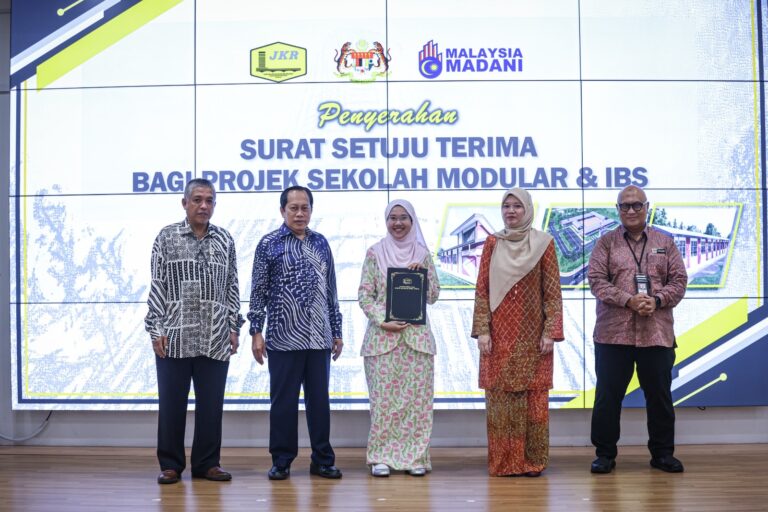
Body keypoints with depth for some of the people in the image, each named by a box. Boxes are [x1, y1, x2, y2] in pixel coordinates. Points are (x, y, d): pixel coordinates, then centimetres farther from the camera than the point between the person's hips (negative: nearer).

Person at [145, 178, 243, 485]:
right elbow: (157, 286, 1)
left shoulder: (225, 240, 10)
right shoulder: (167, 237, 3)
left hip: (215, 339, 2)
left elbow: (232, 287, 11)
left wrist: (234, 326, 5)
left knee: (211, 403, 6)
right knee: (172, 403, 5)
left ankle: (207, 463, 19)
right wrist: (156, 329, -6)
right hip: (174, 336, -2)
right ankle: (170, 464, 17)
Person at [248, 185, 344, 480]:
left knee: (319, 400, 9)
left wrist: (337, 332, 11)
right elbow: (258, 291, -1)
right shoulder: (269, 244, 0)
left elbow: (331, 290, 13)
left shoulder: (321, 243, 11)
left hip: (319, 338, 3)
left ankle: (322, 460, 19)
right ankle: (282, 461, 17)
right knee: (283, 401, 5)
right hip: (283, 339, -3)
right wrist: (256, 332, -7)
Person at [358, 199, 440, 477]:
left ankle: (415, 455, 14)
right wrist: (382, 321, -12)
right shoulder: (375, 253, 3)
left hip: (417, 335, 2)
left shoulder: (422, 254, 8)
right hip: (382, 335, -2)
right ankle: (381, 456, 10)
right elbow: (364, 295, 0)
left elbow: (433, 296, 8)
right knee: (383, 396, -1)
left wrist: (423, 274, -9)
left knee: (417, 395, 3)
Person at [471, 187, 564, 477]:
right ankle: (502, 462, 11)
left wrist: (551, 332, -7)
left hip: (532, 334, -1)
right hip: (499, 334, 1)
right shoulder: (492, 243, 6)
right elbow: (482, 289, 4)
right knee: (499, 396, 2)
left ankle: (532, 461, 12)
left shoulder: (543, 243, 2)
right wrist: (482, 330, -4)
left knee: (533, 395, 2)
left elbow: (552, 291, 0)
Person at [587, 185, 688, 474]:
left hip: (657, 333, 2)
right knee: (608, 395, 4)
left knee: (659, 395, 9)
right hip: (613, 333, -1)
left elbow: (679, 280, 6)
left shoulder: (665, 243, 12)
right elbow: (596, 279, -4)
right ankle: (605, 453, 15)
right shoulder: (606, 243, 6)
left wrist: (657, 300, -12)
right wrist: (628, 300, -16)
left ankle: (662, 453, 23)